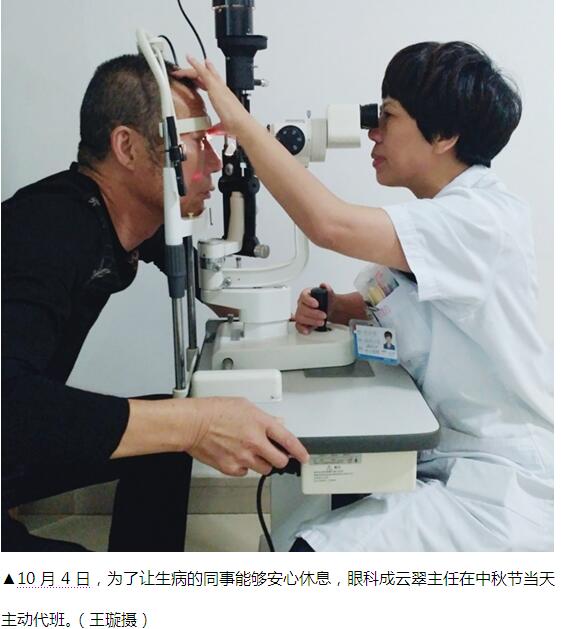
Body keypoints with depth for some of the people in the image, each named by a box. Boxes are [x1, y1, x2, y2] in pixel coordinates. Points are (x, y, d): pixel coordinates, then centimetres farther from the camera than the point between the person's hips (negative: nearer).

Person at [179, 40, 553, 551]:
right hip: (449, 458, 9)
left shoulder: (483, 217, -21)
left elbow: (332, 225, -35)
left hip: (503, 487, -9)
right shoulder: (434, 216, 8)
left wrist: (240, 120, -25)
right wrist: (329, 308, -4)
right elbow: (384, 302, 18)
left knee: (319, 549, -20)